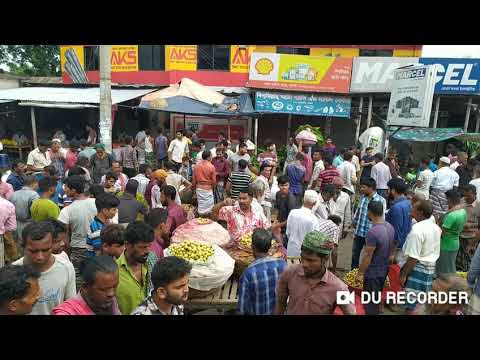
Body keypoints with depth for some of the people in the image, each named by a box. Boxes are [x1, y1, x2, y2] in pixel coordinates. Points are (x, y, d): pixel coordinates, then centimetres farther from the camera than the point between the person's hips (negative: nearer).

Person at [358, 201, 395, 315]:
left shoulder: (372, 232, -29)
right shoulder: (390, 227, -3)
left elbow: (367, 257, -23)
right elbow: (392, 249, 8)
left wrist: (359, 273, -12)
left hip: (373, 273, -8)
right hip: (384, 270, 8)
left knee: (370, 302, 9)